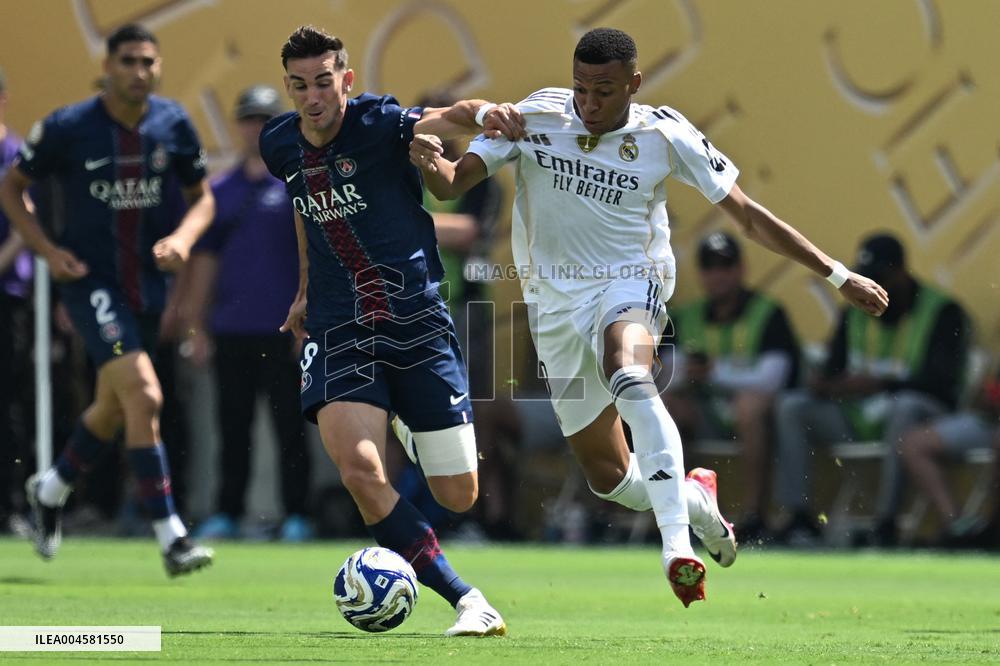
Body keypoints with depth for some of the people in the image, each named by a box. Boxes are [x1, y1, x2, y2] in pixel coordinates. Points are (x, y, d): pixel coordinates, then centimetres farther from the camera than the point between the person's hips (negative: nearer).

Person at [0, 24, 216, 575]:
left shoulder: (173, 125, -1)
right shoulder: (67, 128, -11)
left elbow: (202, 197, 11)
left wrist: (183, 238, -10)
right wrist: (47, 250, -11)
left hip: (147, 282, 5)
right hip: (90, 279, -5)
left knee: (114, 408, 18)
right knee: (143, 395, -20)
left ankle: (51, 489, 45)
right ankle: (170, 537, -18)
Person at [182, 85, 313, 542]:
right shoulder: (219, 191, 12)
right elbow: (205, 260, 13)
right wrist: (196, 326, 7)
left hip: (283, 329, -4)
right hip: (230, 329, 4)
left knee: (288, 426, -2)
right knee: (233, 427, 7)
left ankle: (296, 515, 3)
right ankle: (227, 513, 12)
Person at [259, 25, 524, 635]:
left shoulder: (377, 124, -11)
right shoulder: (281, 145, 4)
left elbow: (442, 120, -33)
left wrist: (479, 112, -55)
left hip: (417, 321, -2)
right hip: (338, 332, 3)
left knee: (458, 495, 1)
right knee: (359, 470, -24)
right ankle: (468, 601, -16)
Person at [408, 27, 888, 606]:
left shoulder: (665, 135, -9)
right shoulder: (535, 118, -7)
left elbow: (747, 215, -2)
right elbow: (452, 183, -8)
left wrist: (838, 275, -3)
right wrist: (429, 161, -34)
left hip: (631, 282, -3)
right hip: (556, 302, 3)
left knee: (629, 376, -39)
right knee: (610, 478, 4)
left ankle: (677, 548, -45)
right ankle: (696, 497, 38)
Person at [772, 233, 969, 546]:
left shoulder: (942, 312, -4)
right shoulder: (855, 314, 14)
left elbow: (941, 379, -15)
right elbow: (832, 369, 14)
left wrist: (881, 384, -27)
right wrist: (824, 385, -12)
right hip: (856, 416, 6)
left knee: (906, 407, -40)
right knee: (790, 406, -12)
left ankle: (885, 521, -43)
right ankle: (798, 517, -22)